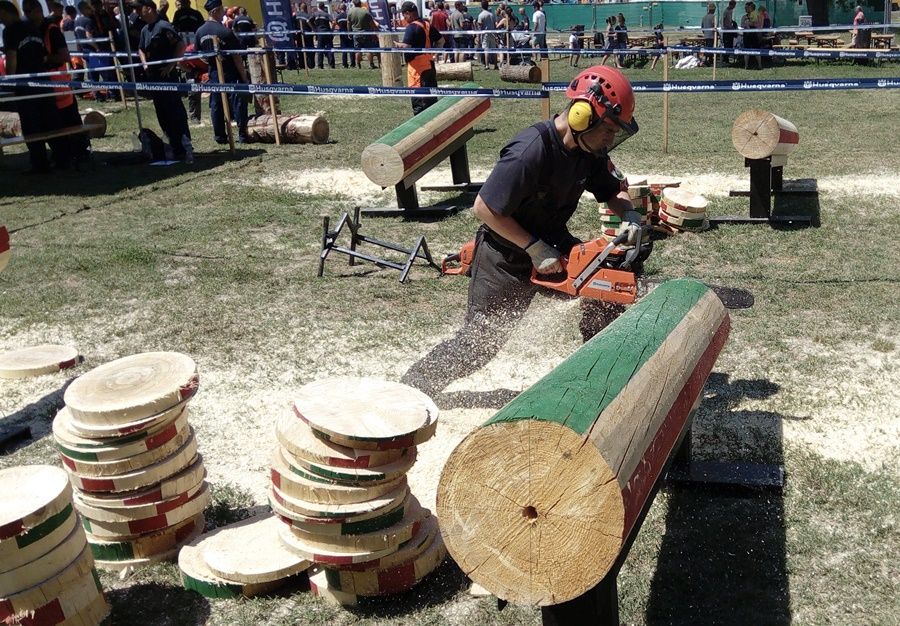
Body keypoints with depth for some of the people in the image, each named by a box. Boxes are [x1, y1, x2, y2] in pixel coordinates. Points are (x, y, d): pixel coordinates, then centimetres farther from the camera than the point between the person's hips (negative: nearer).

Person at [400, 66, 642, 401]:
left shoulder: (589, 150, -10)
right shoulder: (530, 151, -33)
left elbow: (614, 190, 6)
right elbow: (484, 208, -29)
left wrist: (630, 215, -17)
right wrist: (535, 249, -26)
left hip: (551, 243, 7)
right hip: (506, 256, -7)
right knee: (479, 341, 0)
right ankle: (411, 387, 18)